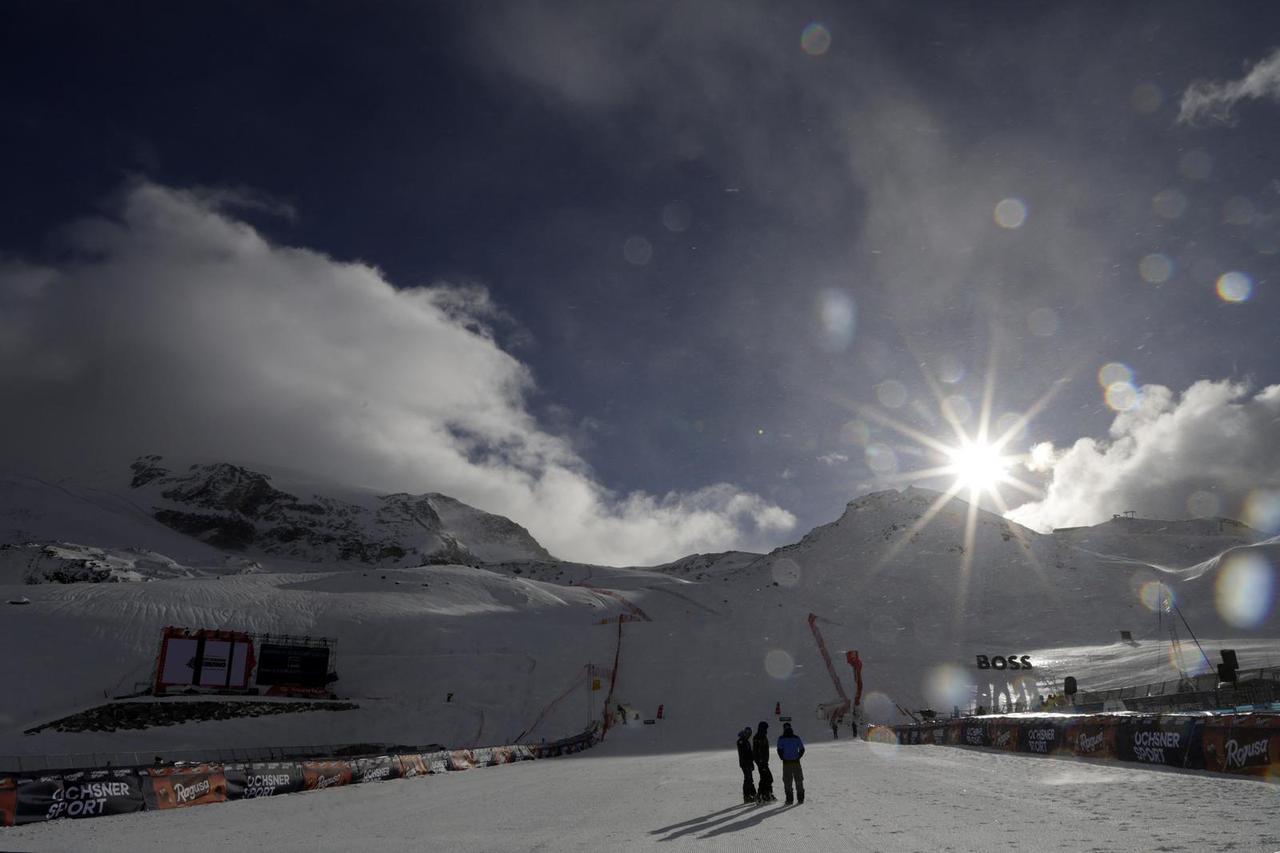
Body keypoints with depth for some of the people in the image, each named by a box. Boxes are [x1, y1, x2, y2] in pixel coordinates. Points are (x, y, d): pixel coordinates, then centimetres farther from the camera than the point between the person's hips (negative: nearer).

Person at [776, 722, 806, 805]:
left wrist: (783, 758, 3)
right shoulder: (796, 738, 0)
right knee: (799, 781, 12)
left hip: (786, 763, -1)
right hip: (796, 762, 1)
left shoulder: (781, 739, -5)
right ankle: (800, 799, 12)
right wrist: (798, 757, 8)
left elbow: (779, 750, -10)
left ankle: (789, 799, 3)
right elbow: (802, 749, -1)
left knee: (787, 782, 6)